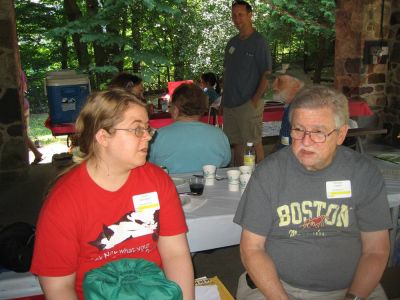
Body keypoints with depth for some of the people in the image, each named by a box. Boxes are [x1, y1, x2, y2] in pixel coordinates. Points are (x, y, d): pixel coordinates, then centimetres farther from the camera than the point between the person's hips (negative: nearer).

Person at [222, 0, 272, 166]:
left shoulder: (258, 42, -5)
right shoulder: (232, 43, 15)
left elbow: (266, 75, -9)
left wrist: (255, 100, -17)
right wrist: (224, 98, 11)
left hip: (249, 104, -7)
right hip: (230, 103, 7)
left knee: (254, 143, -3)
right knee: (237, 143, 13)